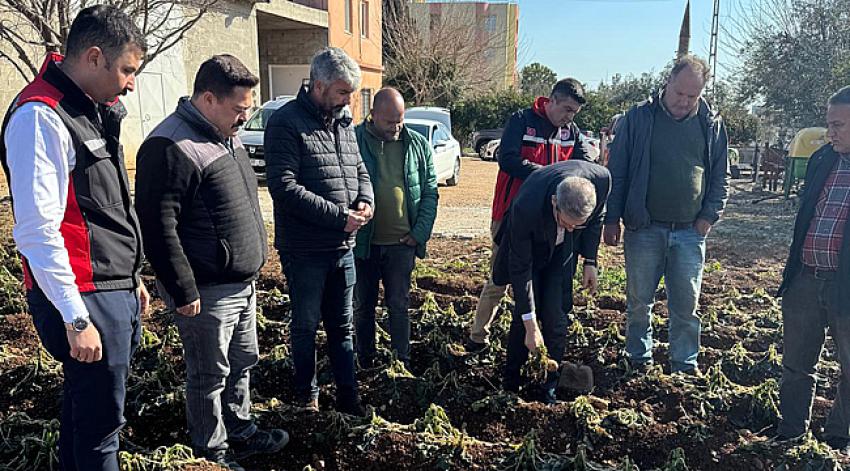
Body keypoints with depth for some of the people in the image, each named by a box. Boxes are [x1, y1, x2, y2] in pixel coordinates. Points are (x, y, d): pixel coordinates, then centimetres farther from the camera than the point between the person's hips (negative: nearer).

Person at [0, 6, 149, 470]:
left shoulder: (92, 110, 14)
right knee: (100, 423, 1)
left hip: (117, 292, 9)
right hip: (84, 298, -9)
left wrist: (132, 276, 21)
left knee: (85, 407, 20)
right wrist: (76, 319, -20)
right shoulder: (41, 117, -16)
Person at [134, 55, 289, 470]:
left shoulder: (225, 136, 10)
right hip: (206, 294, -9)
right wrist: (183, 292, -19)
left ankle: (240, 432, 41)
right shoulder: (171, 147, -21)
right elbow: (158, 228, -23)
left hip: (242, 285, 9)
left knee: (242, 364, 22)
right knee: (209, 377, 8)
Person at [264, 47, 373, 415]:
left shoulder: (343, 122, 10)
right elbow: (284, 187, -21)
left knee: (342, 327, 16)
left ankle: (348, 396, 29)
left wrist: (365, 200, -4)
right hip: (305, 250, -6)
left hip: (343, 247, 6)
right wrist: (339, 216, -21)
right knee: (306, 327, 10)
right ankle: (307, 396, 29)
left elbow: (360, 170, 19)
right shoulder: (287, 123, -13)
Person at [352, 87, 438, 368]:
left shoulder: (418, 144, 2)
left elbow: (430, 192, 5)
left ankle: (402, 362, 22)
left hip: (402, 243, 1)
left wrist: (420, 233, -3)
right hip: (363, 242, -1)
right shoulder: (353, 141, -7)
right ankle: (365, 363, 29)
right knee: (363, 306, 13)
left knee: (399, 305, 9)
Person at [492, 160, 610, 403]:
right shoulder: (526, 207, -41)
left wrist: (590, 262, -4)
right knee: (523, 315, -6)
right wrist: (530, 326, -25)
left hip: (563, 249, 3)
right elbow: (520, 268, -29)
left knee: (556, 316, -3)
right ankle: (510, 382, 14)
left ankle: (550, 387, 11)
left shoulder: (602, 179, -33)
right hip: (530, 247, -2)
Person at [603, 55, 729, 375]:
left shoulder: (712, 124, 6)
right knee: (639, 300, 8)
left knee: (687, 303, 7)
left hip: (690, 231, 2)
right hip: (644, 229, -1)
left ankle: (686, 366, 21)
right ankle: (639, 360, 24)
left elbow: (720, 178, 12)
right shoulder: (639, 118, -1)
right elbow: (617, 173, 1)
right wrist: (612, 219, -2)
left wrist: (709, 217, 0)